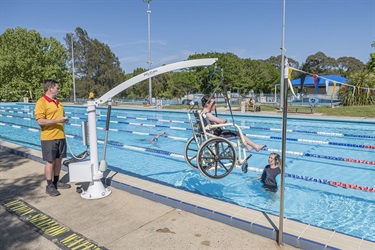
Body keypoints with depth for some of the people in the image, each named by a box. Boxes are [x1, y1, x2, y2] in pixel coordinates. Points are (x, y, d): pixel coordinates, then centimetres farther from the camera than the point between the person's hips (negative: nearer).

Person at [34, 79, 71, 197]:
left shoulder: (58, 102, 13)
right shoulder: (41, 102, -12)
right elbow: (40, 121, -19)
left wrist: (64, 120, 6)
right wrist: (57, 121, -21)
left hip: (60, 136, 7)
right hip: (48, 137, -7)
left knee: (58, 159, 14)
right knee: (50, 161, 2)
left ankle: (56, 182, 29)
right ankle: (49, 186, 14)